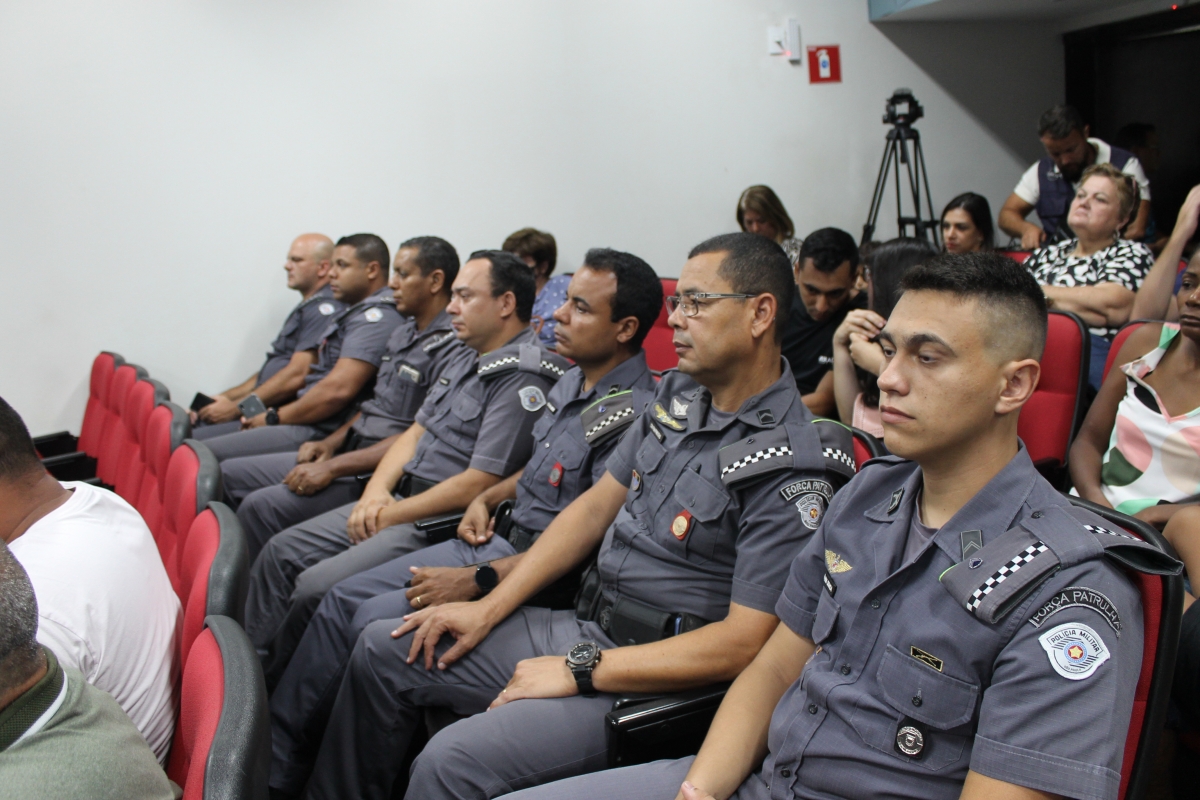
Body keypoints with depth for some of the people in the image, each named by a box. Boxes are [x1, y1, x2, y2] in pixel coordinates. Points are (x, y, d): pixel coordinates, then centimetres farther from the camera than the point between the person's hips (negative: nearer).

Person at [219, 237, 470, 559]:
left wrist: (334, 467, -21)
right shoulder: (403, 333, 16)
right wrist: (330, 443, 7)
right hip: (351, 449, 10)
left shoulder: (454, 349, -16)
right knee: (229, 474, 9)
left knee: (261, 505, -24)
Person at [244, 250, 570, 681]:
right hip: (401, 502, 10)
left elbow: (479, 483, -21)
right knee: (282, 552, 6)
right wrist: (377, 490, -1)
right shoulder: (467, 365, 16)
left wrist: (392, 515, -12)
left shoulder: (523, 381, -17)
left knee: (316, 588, -18)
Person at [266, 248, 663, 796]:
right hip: (498, 540, 10)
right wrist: (488, 497, 6)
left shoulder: (634, 416, -22)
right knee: (341, 600, 5)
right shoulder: (572, 382, 8)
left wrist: (477, 581, -25)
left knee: (377, 624, -17)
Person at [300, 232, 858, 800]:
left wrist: (580, 671, -19)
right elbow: (596, 506, 12)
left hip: (652, 680, -8)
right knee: (383, 650, 10)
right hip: (582, 626, 9)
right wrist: (490, 608, 6)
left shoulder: (792, 465, -20)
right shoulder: (678, 396, 6)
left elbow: (745, 642, -22)